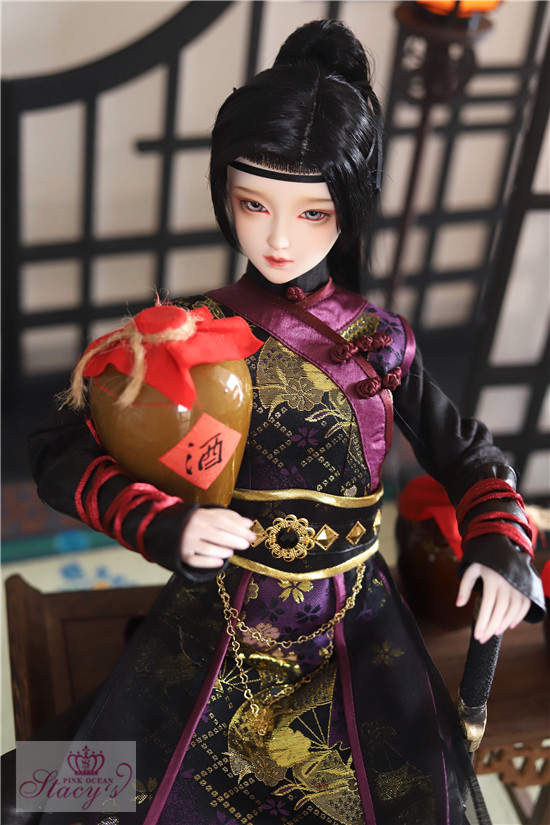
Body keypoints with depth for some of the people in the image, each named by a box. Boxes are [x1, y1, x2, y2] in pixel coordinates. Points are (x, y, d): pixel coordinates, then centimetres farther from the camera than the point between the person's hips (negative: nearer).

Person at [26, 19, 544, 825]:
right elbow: (61, 453, -5)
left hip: (356, 630, 1)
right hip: (220, 617, -1)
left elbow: (469, 456, 9)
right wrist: (164, 525, -20)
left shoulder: (380, 342, -2)